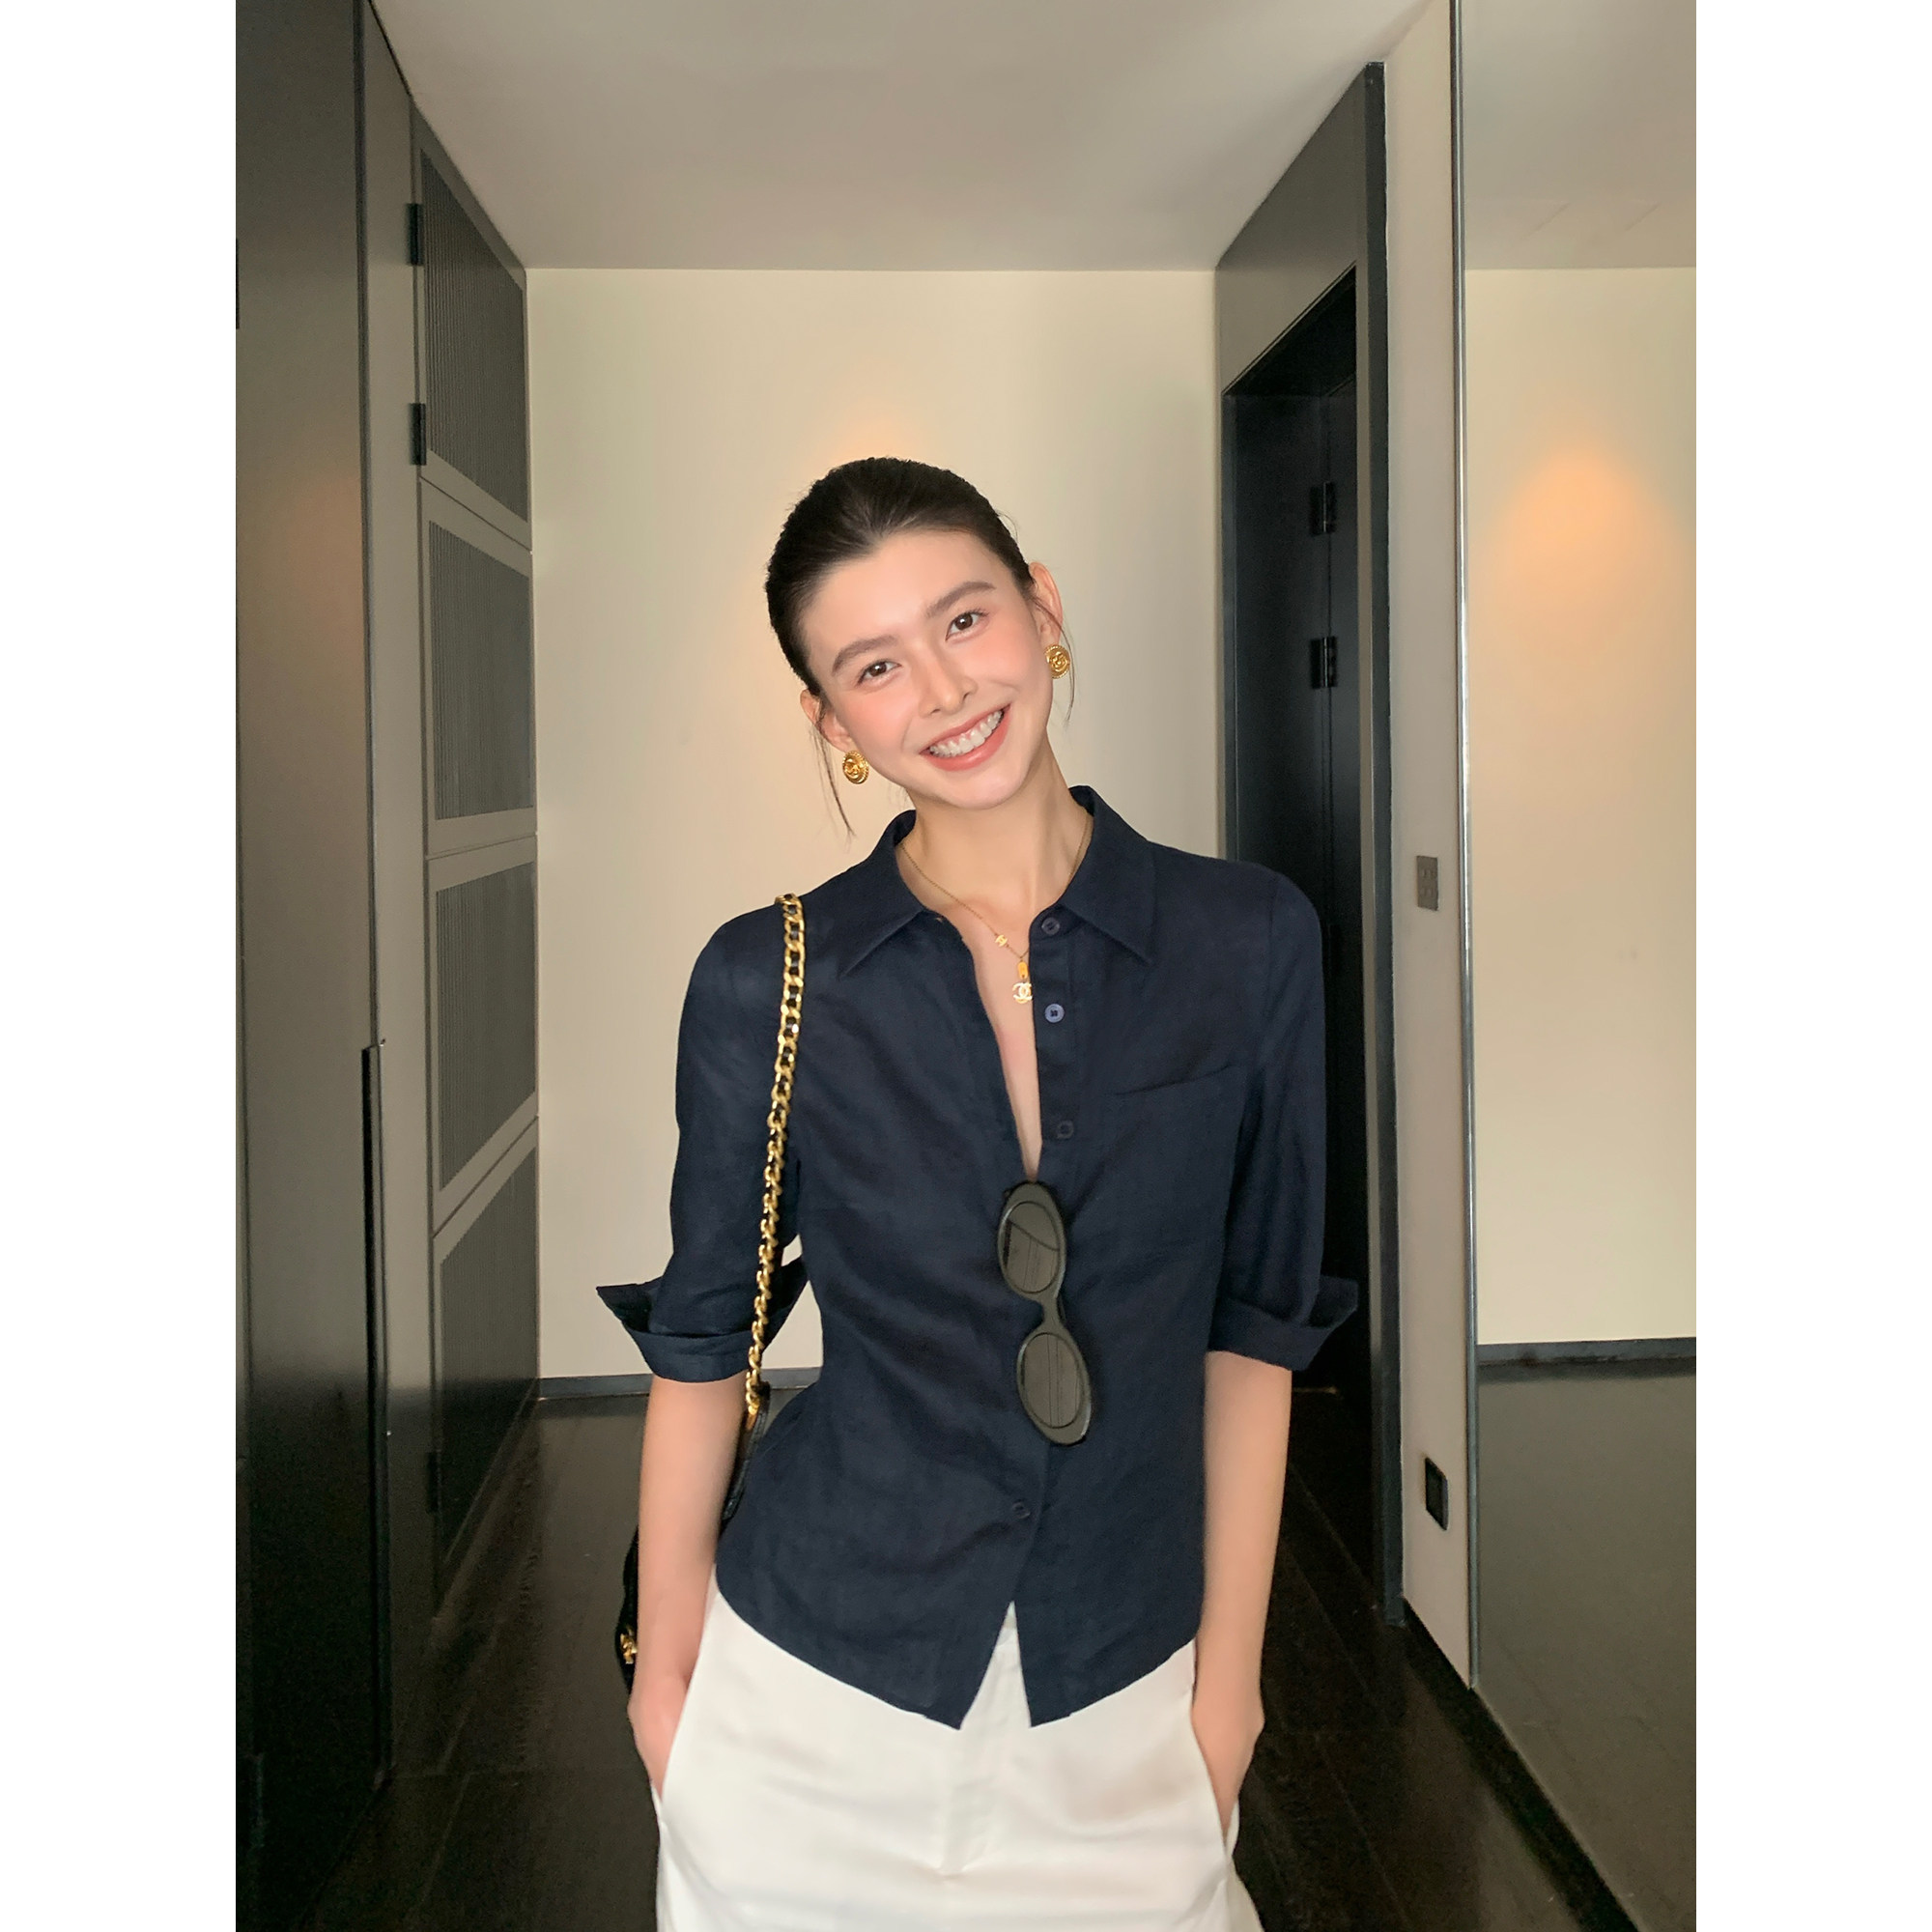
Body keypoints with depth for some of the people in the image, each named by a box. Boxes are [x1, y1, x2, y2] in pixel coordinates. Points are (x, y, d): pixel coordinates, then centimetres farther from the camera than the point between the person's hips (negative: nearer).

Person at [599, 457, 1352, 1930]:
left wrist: (1231, 1665, 2)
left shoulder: (1251, 942, -8)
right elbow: (701, 1335, 0)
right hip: (818, 1673, 0)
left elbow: (1253, 1323, -2)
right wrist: (665, 1656, 5)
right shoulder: (765, 982, -10)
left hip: (1121, 1692, 1)